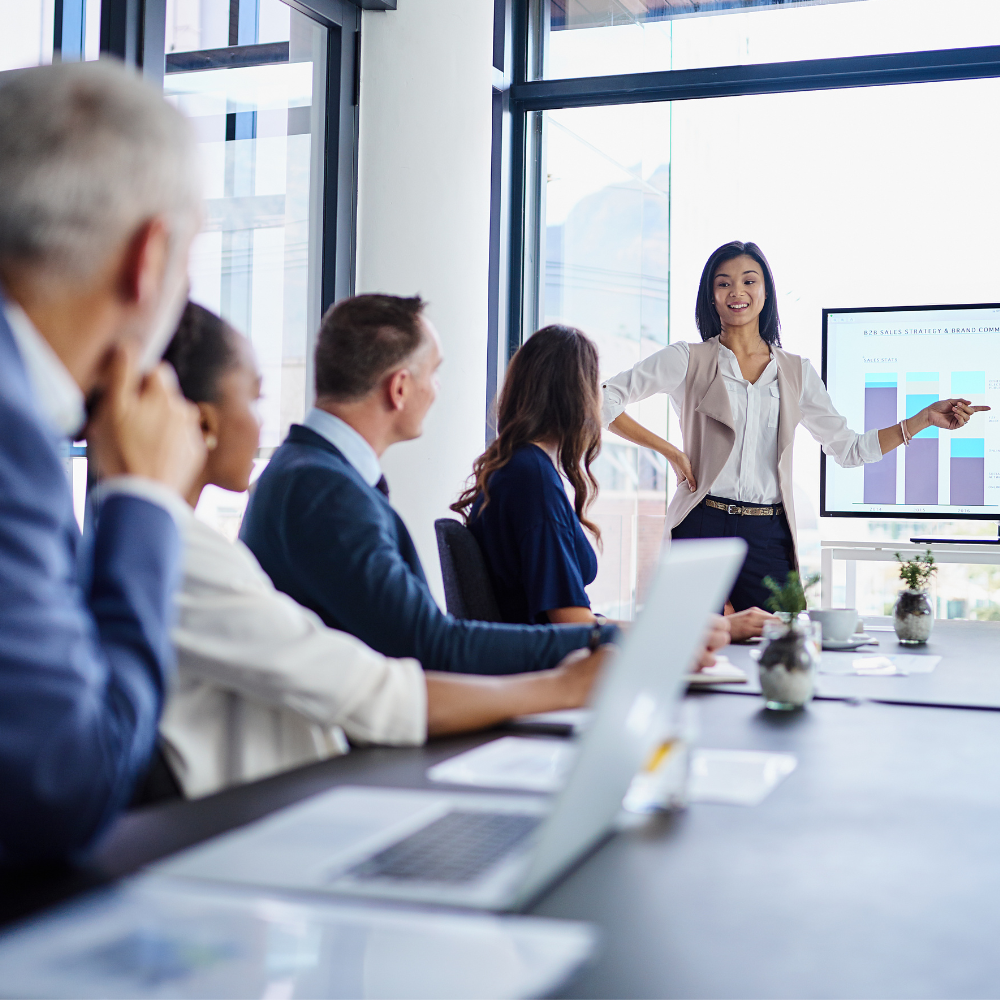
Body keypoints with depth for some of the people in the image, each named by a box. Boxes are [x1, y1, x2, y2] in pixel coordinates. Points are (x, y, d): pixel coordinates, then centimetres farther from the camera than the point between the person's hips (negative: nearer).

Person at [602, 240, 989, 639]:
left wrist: (925, 418, 10)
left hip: (769, 535, 3)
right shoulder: (688, 360, 3)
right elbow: (603, 398, -1)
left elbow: (847, 449, 16)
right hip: (703, 527, -3)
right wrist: (668, 450, -5)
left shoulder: (797, 372, 13)